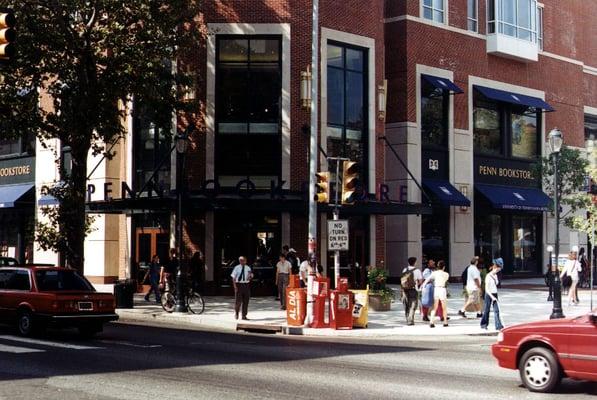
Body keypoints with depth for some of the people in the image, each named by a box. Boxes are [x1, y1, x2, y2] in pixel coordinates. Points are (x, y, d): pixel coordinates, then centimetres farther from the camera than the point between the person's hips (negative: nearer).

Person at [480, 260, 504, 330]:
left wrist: (495, 296, 13)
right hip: (489, 295, -6)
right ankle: (484, 324, 21)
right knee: (487, 310, 5)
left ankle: (498, 326, -7)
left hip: (495, 295, 6)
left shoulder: (495, 276, 8)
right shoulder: (488, 276, -14)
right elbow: (487, 289, -17)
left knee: (496, 310, -3)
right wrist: (492, 296, -22)